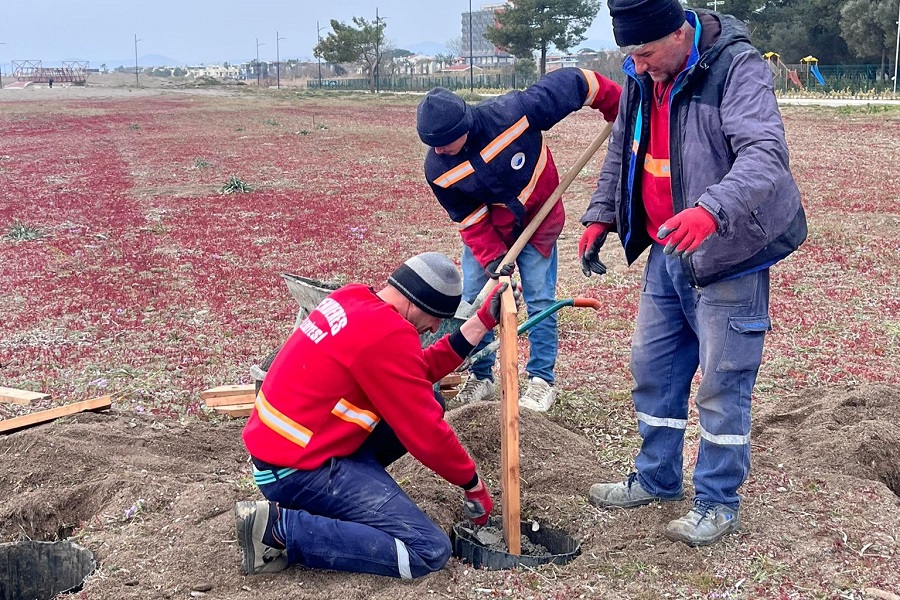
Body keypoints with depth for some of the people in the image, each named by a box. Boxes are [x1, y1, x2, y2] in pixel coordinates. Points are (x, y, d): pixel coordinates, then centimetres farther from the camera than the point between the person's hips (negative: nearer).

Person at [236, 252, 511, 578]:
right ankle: (280, 527, -11)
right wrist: (473, 484, 0)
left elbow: (418, 374, 12)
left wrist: (481, 321, 9)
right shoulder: (387, 334, -22)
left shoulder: (353, 297, 5)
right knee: (429, 550, -13)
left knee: (429, 401, 14)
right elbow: (425, 432, -16)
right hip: (297, 470, -10)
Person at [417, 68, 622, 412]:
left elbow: (571, 84, -23)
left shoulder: (512, 113, -34)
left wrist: (620, 107, -14)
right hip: (486, 229, 2)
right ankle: (480, 377, 18)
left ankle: (542, 381, 11)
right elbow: (470, 221, -13)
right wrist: (492, 260, -24)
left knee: (540, 301, -2)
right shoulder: (438, 170, -24)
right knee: (473, 300, 1)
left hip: (538, 220, -2)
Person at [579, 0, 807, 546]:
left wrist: (712, 210, -49)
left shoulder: (738, 68, -20)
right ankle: (657, 479, 34)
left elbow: (766, 154, -33)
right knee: (652, 367, 16)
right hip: (665, 253, 8)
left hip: (729, 254, -8)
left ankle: (719, 504, 17)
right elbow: (622, 151, 18)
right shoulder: (642, 77, 3)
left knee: (723, 382, 1)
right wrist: (601, 215, 9)